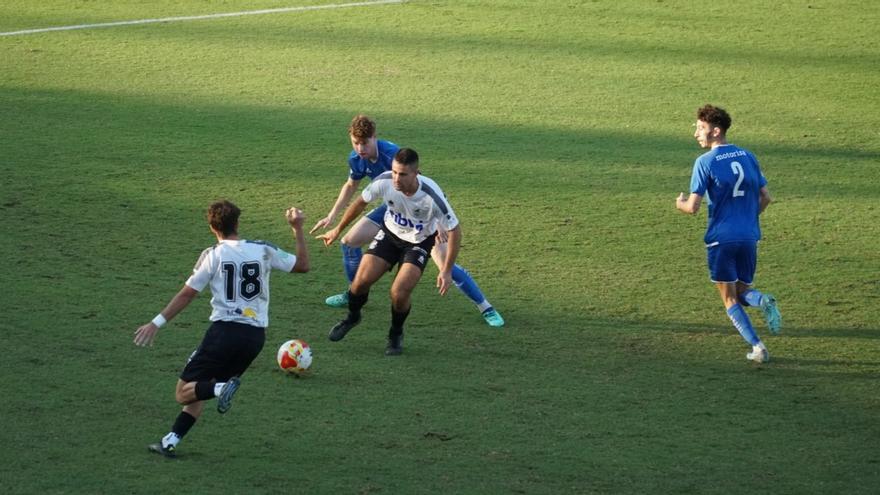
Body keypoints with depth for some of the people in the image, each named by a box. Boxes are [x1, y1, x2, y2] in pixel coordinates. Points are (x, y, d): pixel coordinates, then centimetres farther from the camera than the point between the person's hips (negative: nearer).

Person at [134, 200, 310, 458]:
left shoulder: (213, 255, -3)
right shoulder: (263, 250, 6)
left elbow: (187, 294, -2)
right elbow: (302, 265, 17)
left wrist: (157, 323, 5)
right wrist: (298, 229, 24)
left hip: (225, 330, -5)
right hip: (256, 335, 5)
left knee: (184, 392, 3)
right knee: (200, 391, 18)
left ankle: (220, 388, -27)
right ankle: (170, 442, 6)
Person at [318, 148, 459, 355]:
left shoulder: (432, 196, -35)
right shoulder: (384, 182, -26)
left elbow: (454, 230, -22)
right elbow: (361, 202, -4)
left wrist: (446, 271, -23)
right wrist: (337, 229, 6)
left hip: (418, 242, -3)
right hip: (390, 234, 3)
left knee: (399, 292, -20)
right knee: (361, 280, -9)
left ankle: (396, 334, 12)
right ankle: (352, 317, 25)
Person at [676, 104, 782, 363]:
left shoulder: (705, 162, -9)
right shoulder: (748, 156, 8)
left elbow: (693, 207, -12)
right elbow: (766, 197, 11)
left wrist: (680, 204, 10)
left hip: (721, 238, -5)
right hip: (749, 237, 5)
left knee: (730, 299, 8)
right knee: (742, 290, 20)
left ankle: (757, 347, -4)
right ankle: (763, 301, -14)